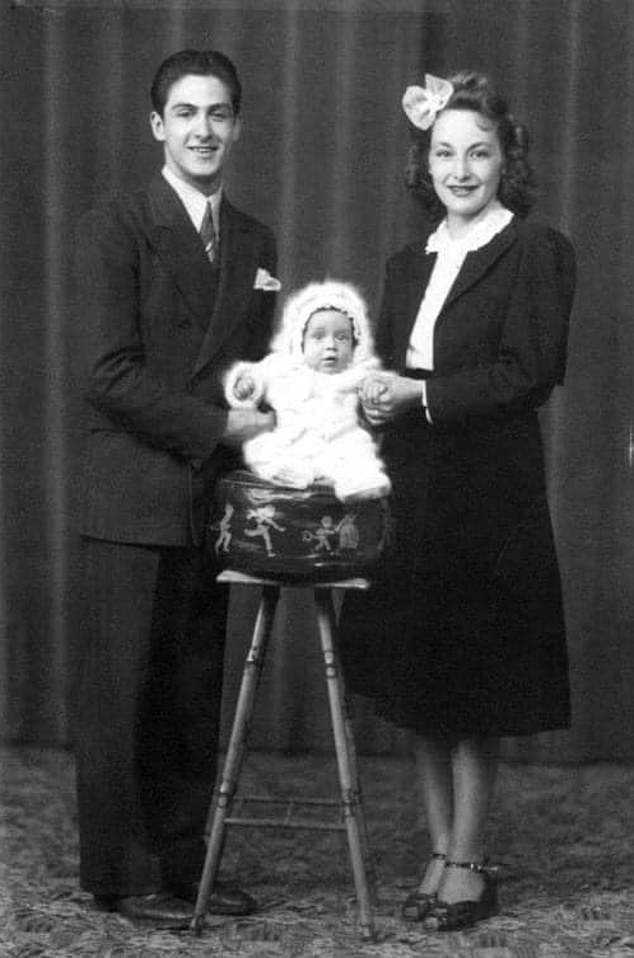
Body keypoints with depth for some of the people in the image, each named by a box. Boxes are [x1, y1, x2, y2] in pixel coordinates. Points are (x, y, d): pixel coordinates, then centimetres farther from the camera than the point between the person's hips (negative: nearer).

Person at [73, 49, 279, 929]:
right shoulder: (114, 229, -4)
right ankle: (122, 874, 8)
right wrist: (220, 426, -13)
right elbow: (110, 374, -12)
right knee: (122, 693, -1)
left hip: (216, 503, 6)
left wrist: (273, 420, -2)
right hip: (134, 505, -6)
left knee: (196, 699, 9)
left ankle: (182, 865, 18)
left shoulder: (255, 245, 16)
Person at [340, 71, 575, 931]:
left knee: (475, 694, 0)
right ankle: (442, 853, 20)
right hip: (409, 495, 7)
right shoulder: (409, 265, 15)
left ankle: (468, 867, 10)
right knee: (416, 687, 9)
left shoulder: (536, 251, -5)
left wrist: (421, 394, -16)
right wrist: (372, 391, -4)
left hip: (488, 496, -6)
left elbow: (528, 374, -13)